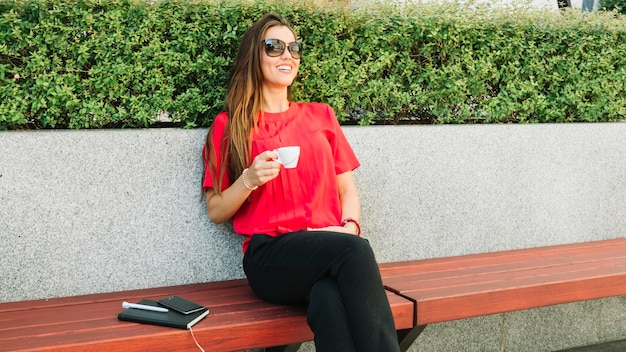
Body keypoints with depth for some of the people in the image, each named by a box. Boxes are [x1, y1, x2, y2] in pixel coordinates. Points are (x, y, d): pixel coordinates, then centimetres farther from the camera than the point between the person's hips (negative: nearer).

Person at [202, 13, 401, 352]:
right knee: (355, 250, -34)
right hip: (270, 256, -2)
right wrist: (249, 180, -11)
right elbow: (216, 211, 9)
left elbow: (347, 190, 17)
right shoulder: (228, 125, 9)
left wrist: (350, 226, -5)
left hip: (328, 251, 3)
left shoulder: (321, 115, 19)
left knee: (329, 300, -37)